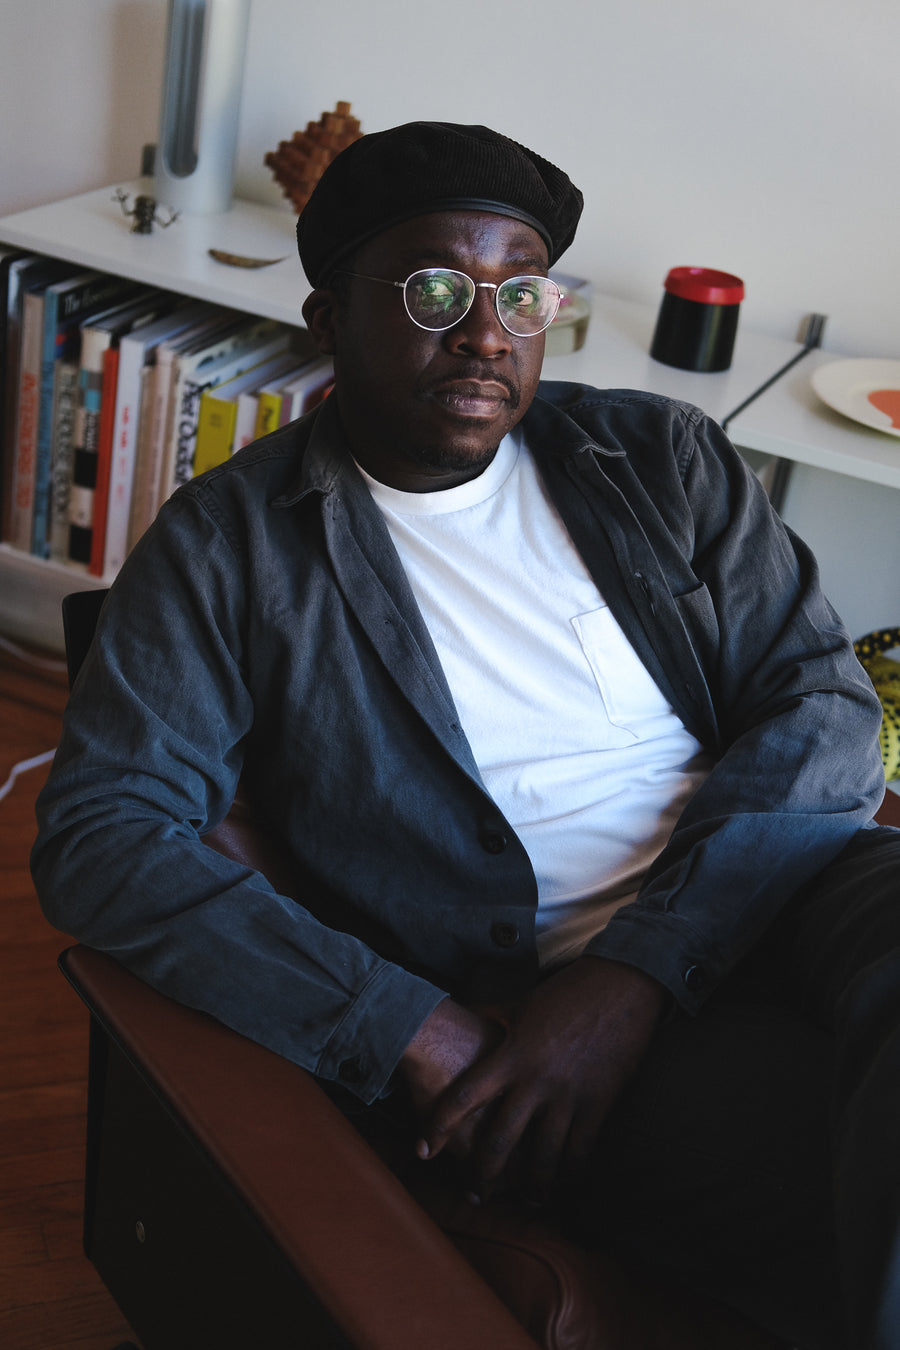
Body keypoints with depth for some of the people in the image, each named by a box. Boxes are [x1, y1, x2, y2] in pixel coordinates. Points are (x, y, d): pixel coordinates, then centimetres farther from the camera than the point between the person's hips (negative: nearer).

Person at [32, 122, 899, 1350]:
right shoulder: (231, 545, 4)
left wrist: (643, 969, -13)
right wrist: (411, 1032, -14)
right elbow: (97, 836, -4)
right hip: (533, 1000, -3)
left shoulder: (660, 457, 11)